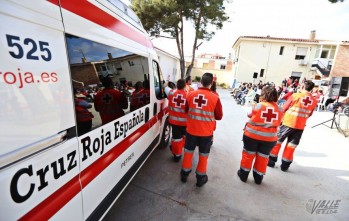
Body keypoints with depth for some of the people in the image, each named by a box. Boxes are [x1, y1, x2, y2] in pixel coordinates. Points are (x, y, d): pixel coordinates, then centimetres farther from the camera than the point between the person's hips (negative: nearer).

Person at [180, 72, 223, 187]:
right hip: (206, 132, -2)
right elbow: (219, 116, -4)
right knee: (203, 155, 16)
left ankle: (184, 174, 36)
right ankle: (200, 178, 32)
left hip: (191, 130, 2)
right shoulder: (215, 98, -16)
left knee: (188, 152, 20)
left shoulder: (191, 94, -8)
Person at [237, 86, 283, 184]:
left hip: (253, 135, -3)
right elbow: (278, 123, 7)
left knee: (248, 154, 12)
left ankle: (243, 175, 26)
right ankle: (258, 178, 30)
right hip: (269, 138, 3)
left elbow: (249, 114, 1)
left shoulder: (258, 106, -14)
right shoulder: (279, 109, -2)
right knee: (262, 157, 16)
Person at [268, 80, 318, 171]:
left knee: (277, 141, 11)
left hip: (288, 123, -3)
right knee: (291, 146, 13)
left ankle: (271, 160, 18)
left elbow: (283, 109, -5)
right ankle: (285, 165, 20)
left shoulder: (296, 95, -12)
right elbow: (309, 114, 12)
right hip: (300, 126, 4)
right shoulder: (314, 101, 0)